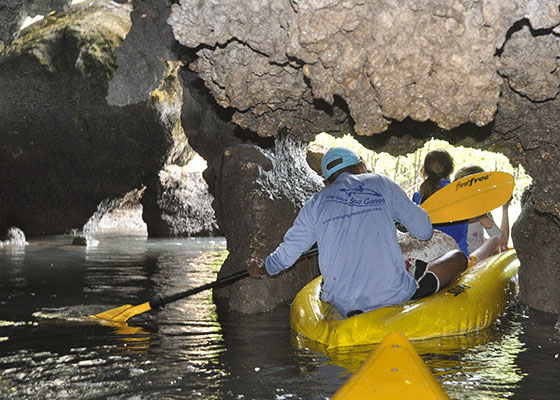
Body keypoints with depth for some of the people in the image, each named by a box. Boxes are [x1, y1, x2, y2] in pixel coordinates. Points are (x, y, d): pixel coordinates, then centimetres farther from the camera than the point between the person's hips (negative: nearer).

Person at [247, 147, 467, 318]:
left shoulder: (314, 204, 12)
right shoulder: (380, 183, 10)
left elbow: (284, 257, 16)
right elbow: (424, 231, 12)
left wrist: (260, 268, 38)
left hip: (343, 306, 2)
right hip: (393, 296, -1)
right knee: (458, 257, 16)